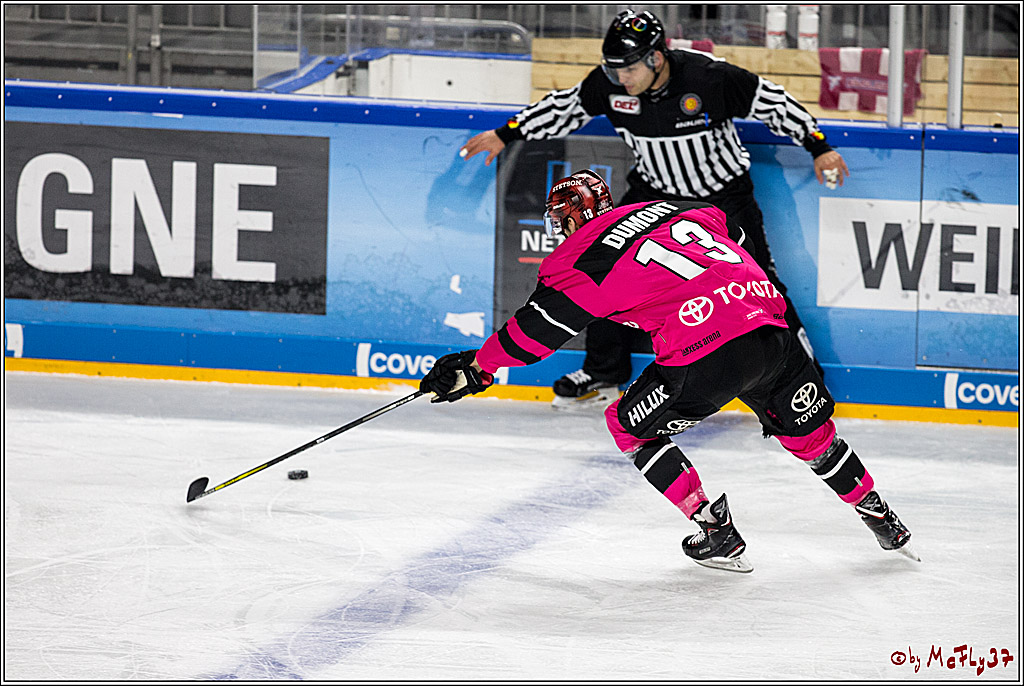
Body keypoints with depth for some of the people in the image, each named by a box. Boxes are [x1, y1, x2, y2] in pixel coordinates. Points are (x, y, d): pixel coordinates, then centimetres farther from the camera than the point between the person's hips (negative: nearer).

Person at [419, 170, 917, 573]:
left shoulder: (583, 259, 7)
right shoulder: (672, 210, 23)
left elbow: (537, 328, 10)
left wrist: (475, 368, 21)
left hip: (709, 353, -7)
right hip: (772, 328, 7)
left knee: (632, 426, 15)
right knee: (806, 430, 28)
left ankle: (719, 535, 11)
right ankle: (884, 523, 35)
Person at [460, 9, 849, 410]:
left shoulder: (710, 77, -29)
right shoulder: (609, 84, -16)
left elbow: (775, 104, -19)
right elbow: (563, 107, 2)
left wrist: (818, 148, -19)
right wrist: (506, 134, 4)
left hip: (724, 198, -4)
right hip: (654, 192, 4)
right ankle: (603, 374, 15)